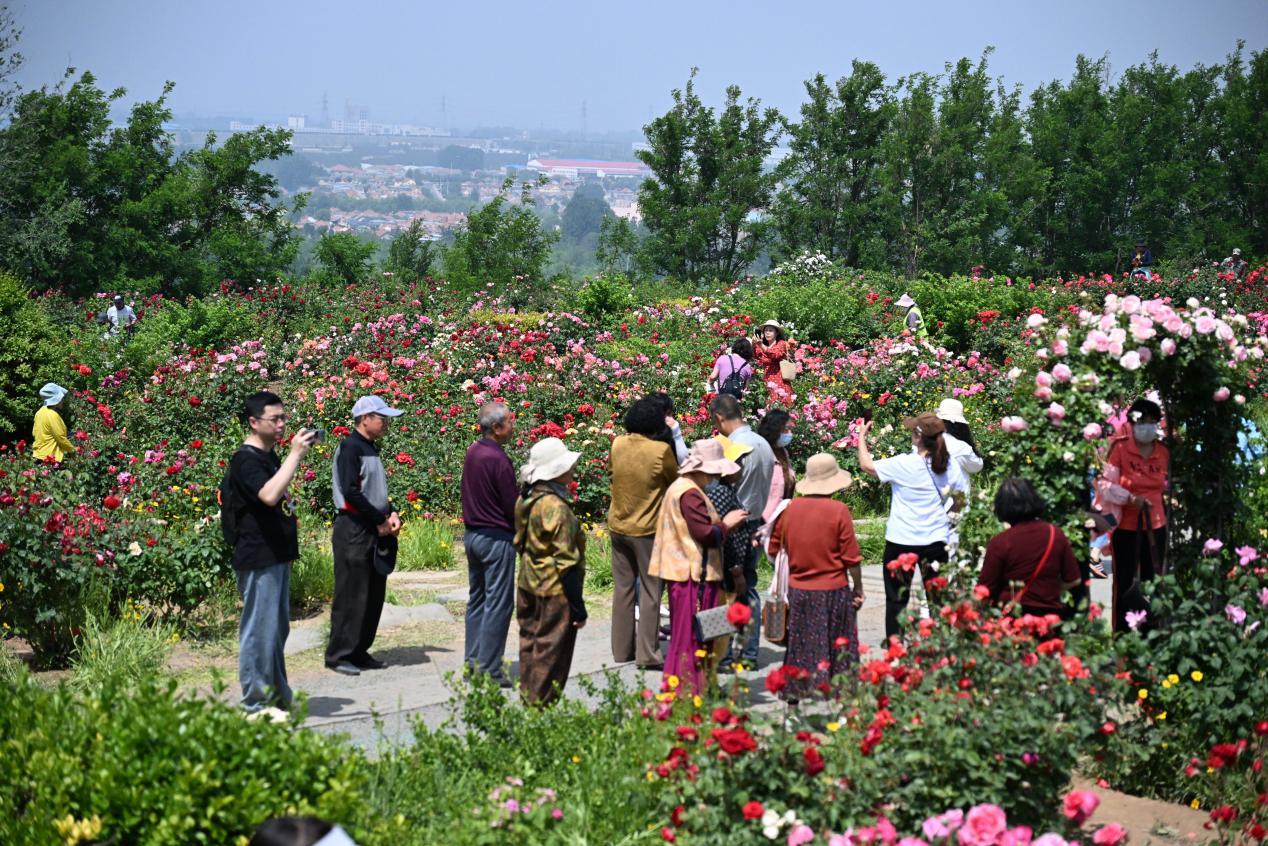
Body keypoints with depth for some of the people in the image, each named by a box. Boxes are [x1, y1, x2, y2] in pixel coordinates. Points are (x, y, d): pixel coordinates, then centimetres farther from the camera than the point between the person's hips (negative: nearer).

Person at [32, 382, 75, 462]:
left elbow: (34, 433, 15)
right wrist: (72, 450, -3)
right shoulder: (53, 416, -20)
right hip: (50, 457, -9)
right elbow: (61, 438, -17)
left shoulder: (40, 412, 7)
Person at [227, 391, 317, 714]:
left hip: (277, 556, 10)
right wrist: (296, 454, -30)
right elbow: (268, 495, -32)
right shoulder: (246, 459, -14)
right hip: (258, 560, -10)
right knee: (259, 631, -5)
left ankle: (278, 698, 26)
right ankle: (256, 705, 1)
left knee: (277, 630, 17)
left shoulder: (270, 456, 16)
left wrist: (289, 503, 13)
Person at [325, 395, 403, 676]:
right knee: (351, 595, -6)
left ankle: (359, 651, 18)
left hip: (375, 532, 9)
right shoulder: (350, 447, -11)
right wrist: (380, 521, -13)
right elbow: (351, 492, -19)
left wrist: (392, 514, 2)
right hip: (354, 529, -9)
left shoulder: (371, 449, 17)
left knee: (374, 595, 10)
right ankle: (338, 655, 0)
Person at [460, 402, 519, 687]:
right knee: (498, 604, -3)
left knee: (477, 599, 16)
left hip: (472, 533, 9)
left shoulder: (472, 452, 6)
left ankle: (472, 662, 21)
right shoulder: (498, 459, -20)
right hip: (496, 538, -9)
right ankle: (489, 669, -2)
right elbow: (513, 505, -16)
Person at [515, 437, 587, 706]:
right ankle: (541, 703, 6)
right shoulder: (557, 507, -22)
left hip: (529, 585, 9)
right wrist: (578, 606, -16)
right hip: (554, 592, -9)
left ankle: (528, 697, 28)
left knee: (531, 642, 18)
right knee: (550, 651, 1)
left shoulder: (526, 500, 4)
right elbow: (566, 561, -21)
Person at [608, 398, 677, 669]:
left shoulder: (617, 445, -3)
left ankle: (621, 649, 18)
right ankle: (647, 653, 1)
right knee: (651, 591, 3)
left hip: (618, 527, 5)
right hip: (647, 530, -5)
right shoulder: (661, 450, -18)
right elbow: (676, 481, -3)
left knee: (623, 588, 14)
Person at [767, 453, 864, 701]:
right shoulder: (839, 511, -11)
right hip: (832, 591, -3)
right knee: (836, 644, 6)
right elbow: (851, 558, -9)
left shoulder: (788, 509, -1)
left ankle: (793, 691, 16)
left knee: (799, 643, 13)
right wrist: (858, 589, 2)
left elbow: (773, 550, 7)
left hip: (797, 590, 3)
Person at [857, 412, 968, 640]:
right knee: (936, 596, 11)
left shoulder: (903, 465, -17)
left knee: (897, 597, 9)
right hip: (936, 541, 3)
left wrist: (862, 436, 10)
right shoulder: (950, 466, -4)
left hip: (902, 542, -3)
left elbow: (866, 465, -5)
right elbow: (962, 497, 5)